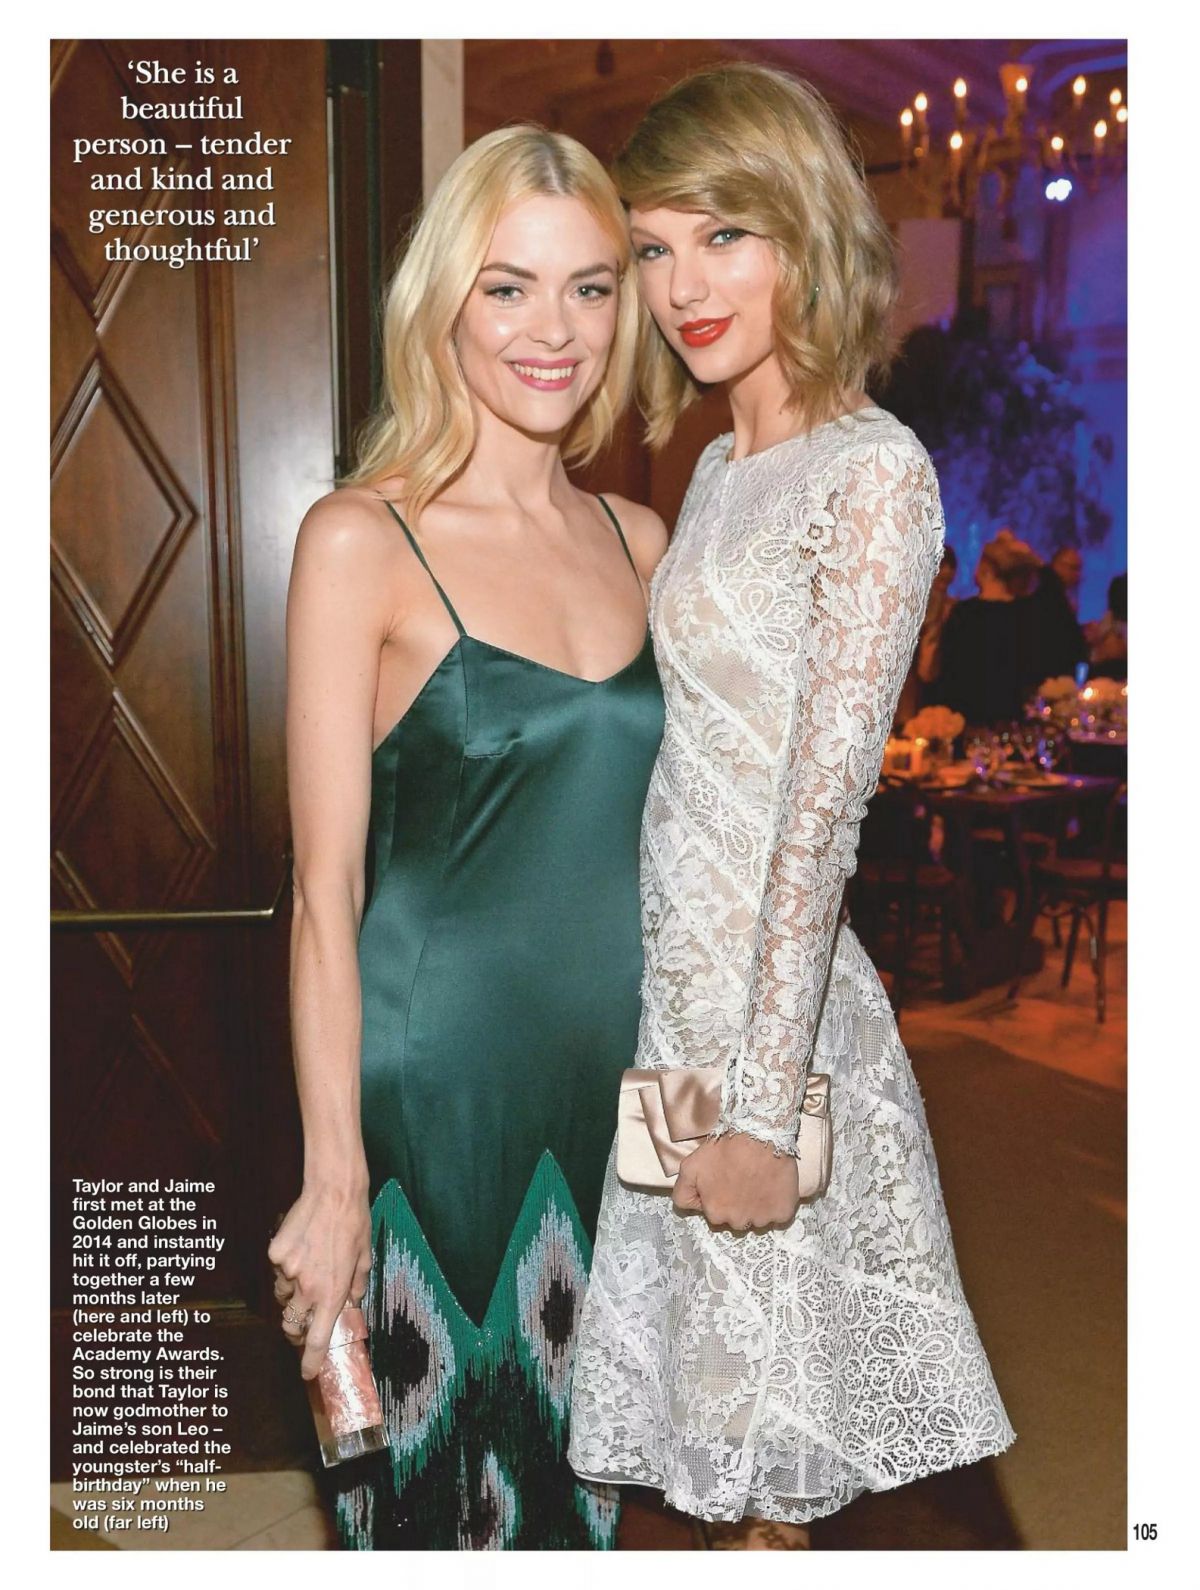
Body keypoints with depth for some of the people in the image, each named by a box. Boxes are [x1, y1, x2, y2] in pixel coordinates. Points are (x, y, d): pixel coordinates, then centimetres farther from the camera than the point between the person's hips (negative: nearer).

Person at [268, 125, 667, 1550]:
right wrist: (334, 1179, -12)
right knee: (436, 1489, 13)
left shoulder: (640, 542, 6)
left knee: (580, 1481, 20)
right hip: (435, 1095, -4)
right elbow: (326, 886, -11)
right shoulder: (361, 541, -9)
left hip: (614, 1088, 5)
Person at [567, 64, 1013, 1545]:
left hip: (781, 991, -7)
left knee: (768, 1366, 11)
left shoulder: (871, 470, -15)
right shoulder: (719, 470, 9)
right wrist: (695, 1055, 14)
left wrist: (760, 1103, -19)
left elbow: (825, 798, -20)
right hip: (681, 974, 7)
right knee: (713, 1349, 20)